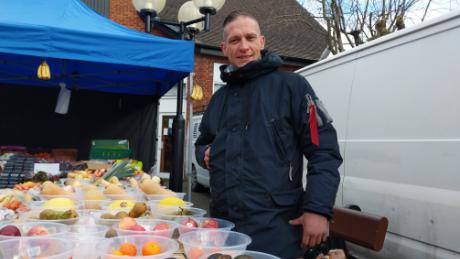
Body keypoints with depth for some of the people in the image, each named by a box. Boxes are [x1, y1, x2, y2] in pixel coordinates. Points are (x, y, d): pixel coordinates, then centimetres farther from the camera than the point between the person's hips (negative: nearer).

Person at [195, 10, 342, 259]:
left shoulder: (291, 85, -4)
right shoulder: (219, 98, 15)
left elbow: (324, 151, -8)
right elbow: (202, 143, 28)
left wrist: (318, 209, -17)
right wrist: (205, 153, 5)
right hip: (223, 223, 6)